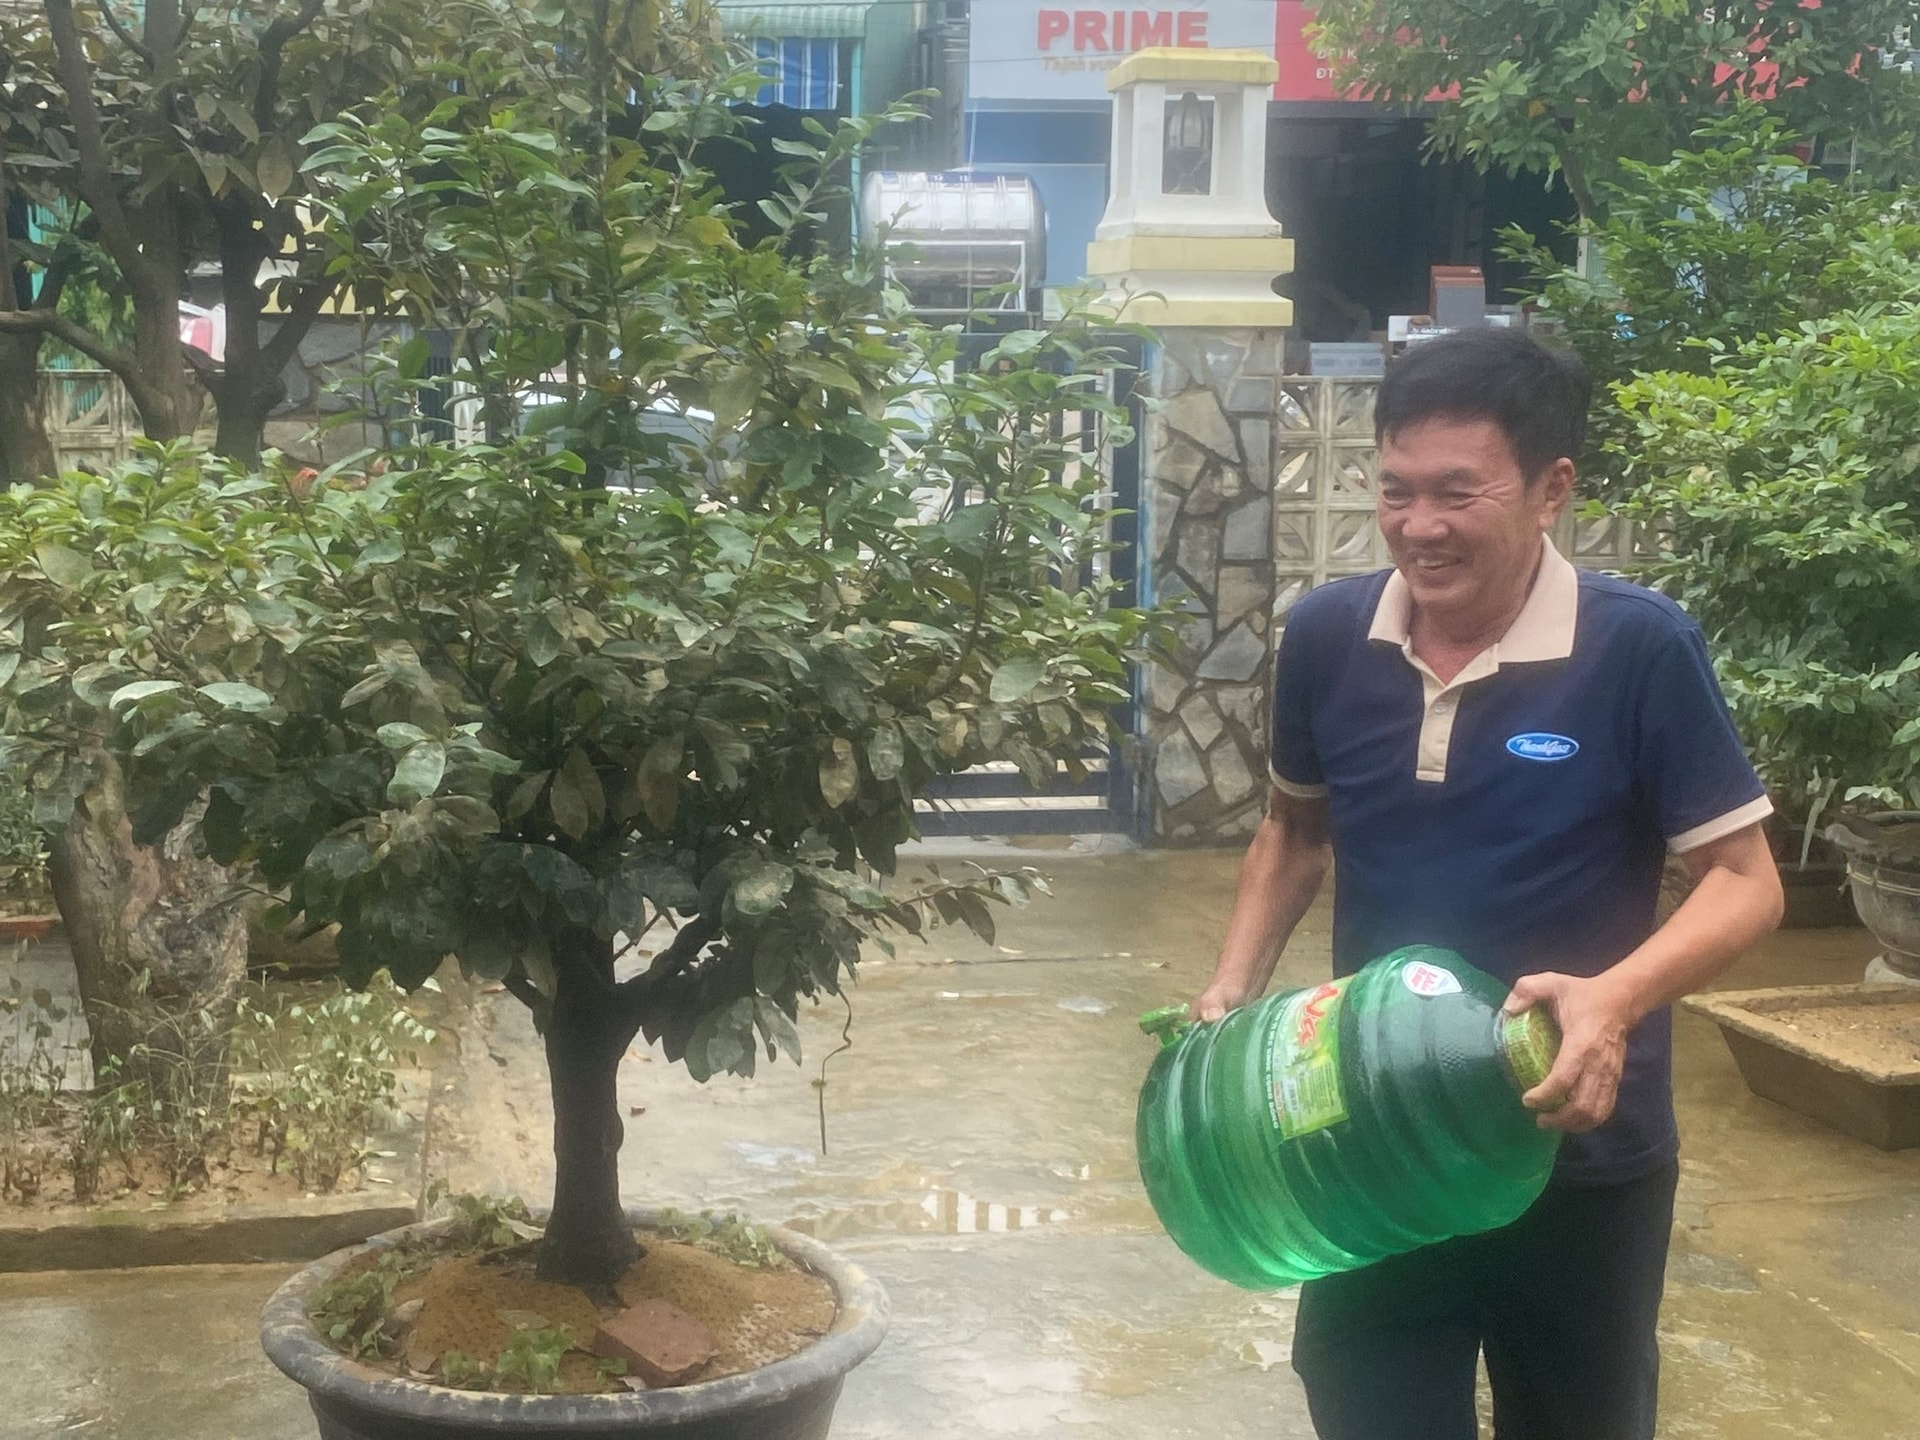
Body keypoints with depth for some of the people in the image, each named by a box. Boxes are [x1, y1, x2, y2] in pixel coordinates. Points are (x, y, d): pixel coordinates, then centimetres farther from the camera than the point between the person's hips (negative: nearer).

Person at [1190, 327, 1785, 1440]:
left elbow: (1748, 881, -13)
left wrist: (1615, 1000, -30)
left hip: (1582, 1155, -2)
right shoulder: (1326, 636, -4)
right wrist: (1235, 988, 0)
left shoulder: (1642, 649, -17)